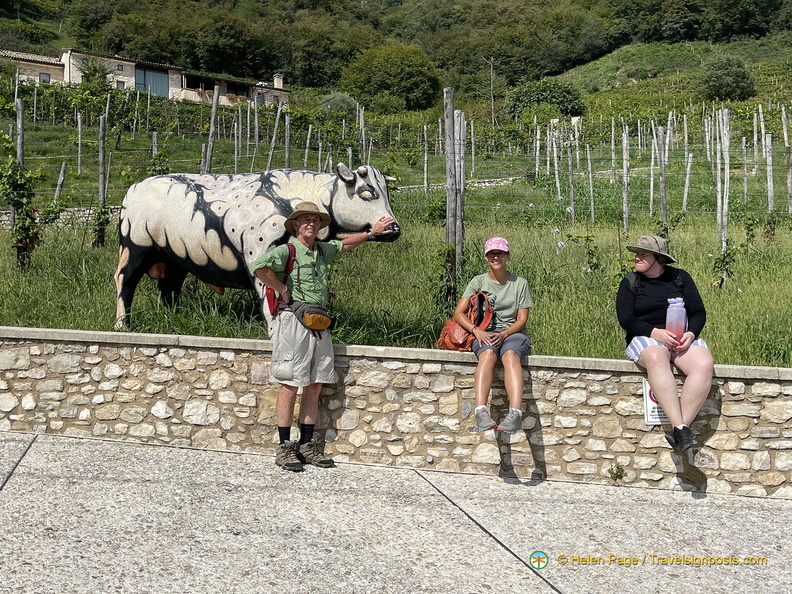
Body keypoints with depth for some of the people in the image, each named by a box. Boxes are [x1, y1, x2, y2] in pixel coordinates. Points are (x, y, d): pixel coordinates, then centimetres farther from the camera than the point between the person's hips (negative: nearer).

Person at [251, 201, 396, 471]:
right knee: (290, 384, -6)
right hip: (293, 320, -7)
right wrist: (283, 290, -16)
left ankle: (307, 445, 14)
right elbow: (259, 266, -23)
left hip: (319, 324, 7)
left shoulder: (321, 250, 16)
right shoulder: (287, 251, -7)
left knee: (314, 385, 7)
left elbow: (344, 245, 36)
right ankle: (285, 447, -1)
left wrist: (371, 233, 35)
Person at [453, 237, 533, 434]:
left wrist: (504, 334, -16)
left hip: (513, 333, 0)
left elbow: (522, 319, 4)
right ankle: (480, 411, -52)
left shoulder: (520, 283, 10)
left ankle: (515, 412, -55)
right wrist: (476, 330, -17)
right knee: (488, 354, -37)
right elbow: (459, 313, 2)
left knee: (510, 355, -37)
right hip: (485, 333, 0)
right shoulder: (478, 281, 10)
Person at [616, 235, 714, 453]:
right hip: (646, 338, -2)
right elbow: (626, 319, -3)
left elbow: (698, 312, 9)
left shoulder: (680, 277, 14)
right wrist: (655, 332, -19)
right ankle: (680, 427, -47)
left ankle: (681, 427, -37)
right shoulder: (630, 283, 10)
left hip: (683, 338, 2)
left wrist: (690, 333, -13)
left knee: (704, 363, -32)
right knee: (656, 359, -40)